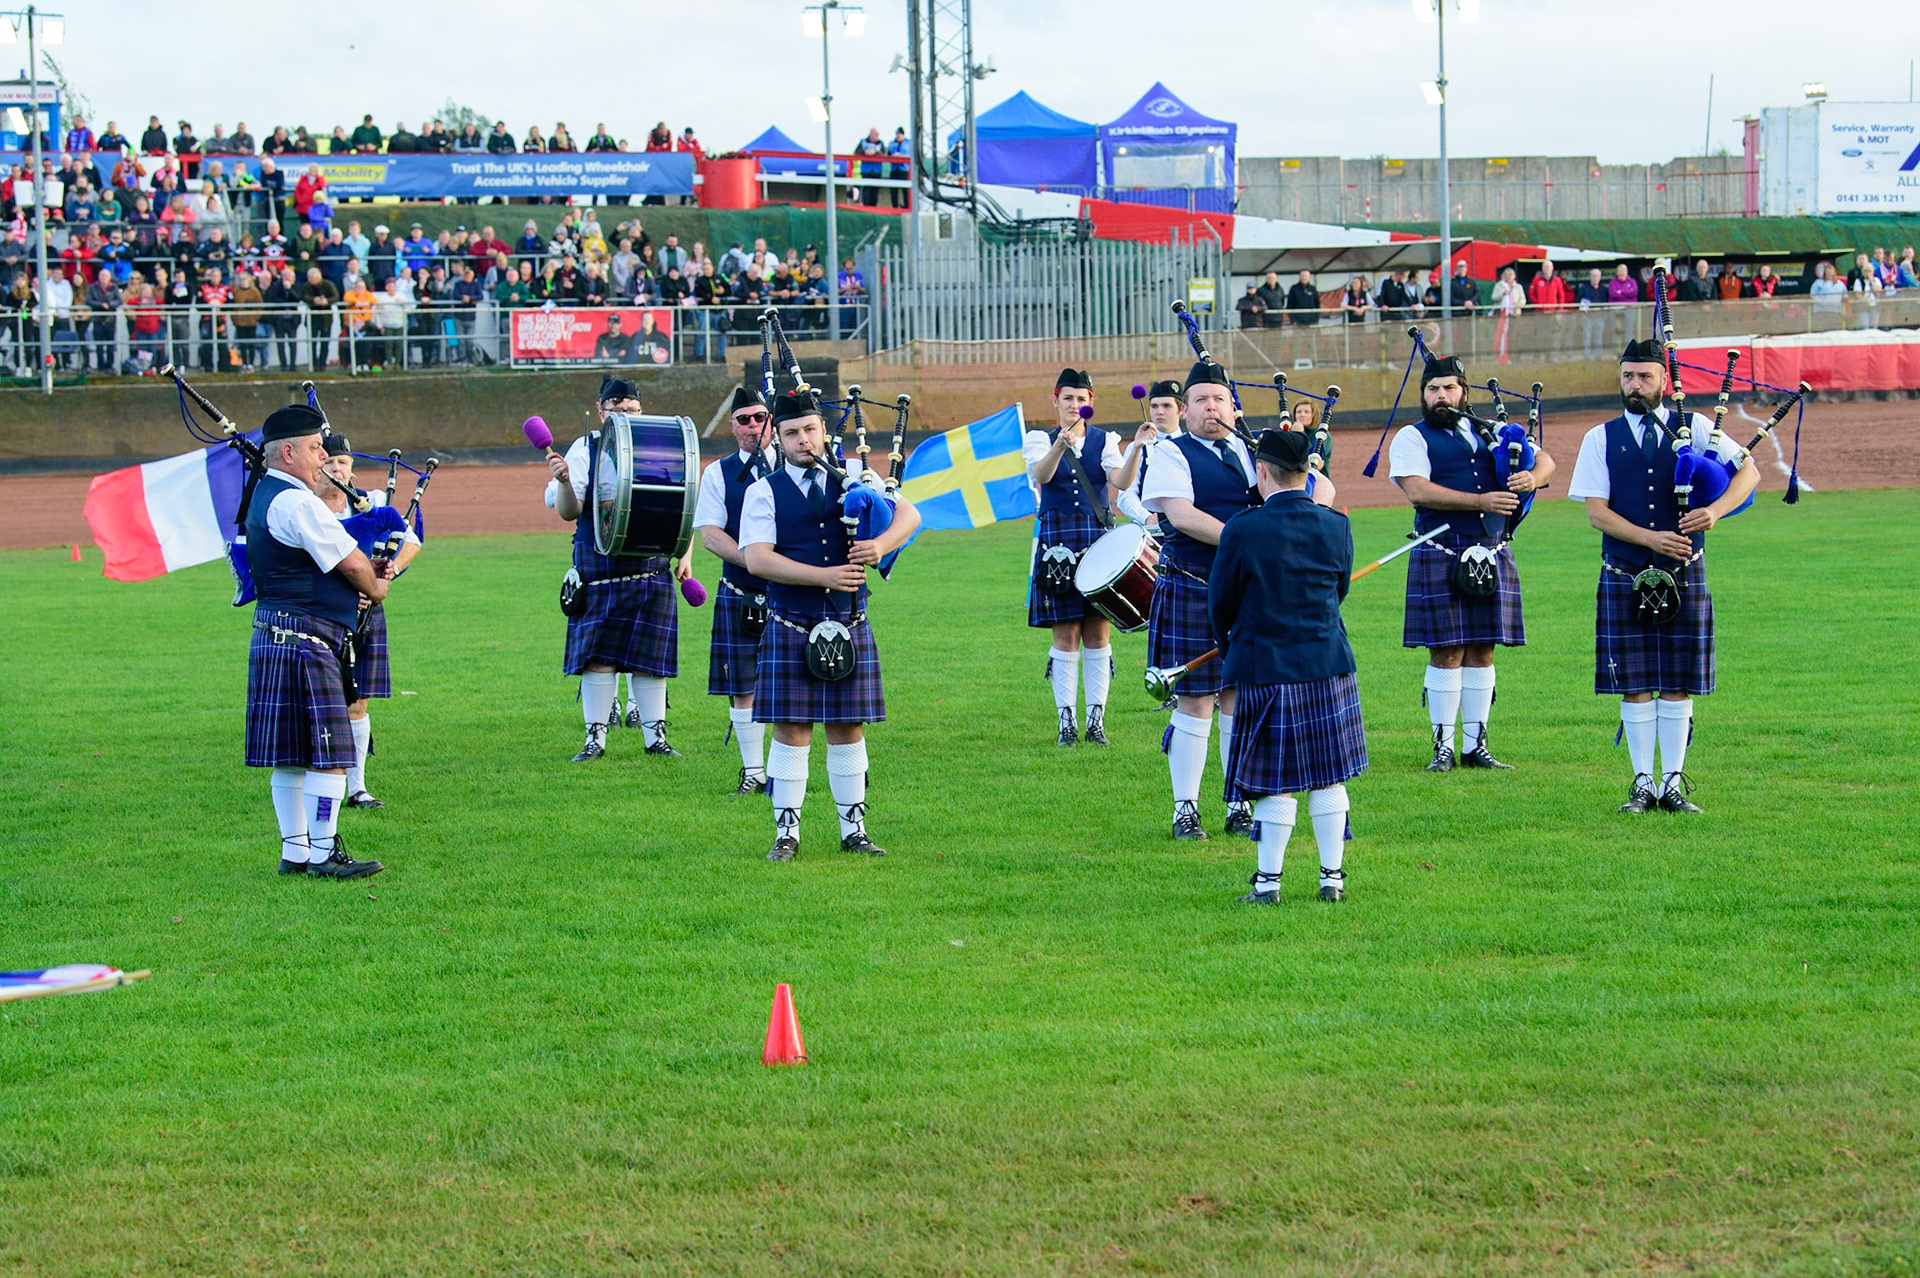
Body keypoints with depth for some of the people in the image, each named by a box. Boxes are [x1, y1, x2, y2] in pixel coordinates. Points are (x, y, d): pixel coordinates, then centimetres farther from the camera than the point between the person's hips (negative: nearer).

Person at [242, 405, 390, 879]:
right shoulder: (297, 502, -16)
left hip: (273, 639, 10)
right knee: (327, 753, -7)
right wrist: (373, 586, 8)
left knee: (292, 756, 12)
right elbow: (352, 563, -13)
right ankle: (323, 854, -4)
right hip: (304, 641, -10)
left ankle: (295, 852, 16)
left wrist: (367, 571, 5)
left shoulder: (264, 496, 17)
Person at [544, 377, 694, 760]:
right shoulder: (585, 450, 2)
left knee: (649, 656, 3)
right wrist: (564, 481, -24)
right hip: (599, 568, -1)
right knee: (598, 656, -1)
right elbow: (569, 511, -5)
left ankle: (655, 735, 10)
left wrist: (685, 555, 7)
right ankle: (596, 736, 6)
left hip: (652, 568, 1)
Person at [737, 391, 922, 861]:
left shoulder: (854, 480, 9)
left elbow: (908, 514, 4)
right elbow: (757, 558, -11)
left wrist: (882, 544, -18)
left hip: (849, 625, 2)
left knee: (848, 727, 7)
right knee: (792, 729, -2)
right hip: (791, 626, -2)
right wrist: (824, 576, -18)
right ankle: (787, 832, 4)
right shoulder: (764, 492, 0)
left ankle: (853, 828, 14)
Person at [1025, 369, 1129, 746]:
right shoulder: (1040, 441, 4)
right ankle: (1066, 720, 2)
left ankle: (1096, 719, 5)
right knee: (1066, 635, -2)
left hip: (1099, 541, 1)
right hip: (1058, 543, -1)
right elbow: (1041, 475, -17)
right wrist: (1060, 446, -36)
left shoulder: (1105, 441, 8)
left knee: (1098, 633, 2)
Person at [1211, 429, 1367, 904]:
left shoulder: (1242, 532, -14)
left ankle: (1268, 881, 9)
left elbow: (1221, 605, -2)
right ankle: (1332, 876, 14)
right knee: (1327, 777, 11)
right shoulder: (1336, 527, -2)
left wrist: (1231, 645, 18)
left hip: (1265, 670, -3)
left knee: (1276, 785, 3)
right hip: (1329, 665, 3)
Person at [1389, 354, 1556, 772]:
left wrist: (1532, 476, -9)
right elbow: (1417, 490, -15)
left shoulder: (1487, 432, 15)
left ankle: (1475, 745, 12)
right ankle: (1443, 747, 3)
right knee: (1446, 653, -4)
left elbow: (1545, 460, 16)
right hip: (1442, 559, -4)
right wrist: (1480, 501, -20)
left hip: (1492, 556, 4)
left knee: (1482, 651, 6)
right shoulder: (1411, 438, 1)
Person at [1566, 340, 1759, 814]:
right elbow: (1596, 511, -3)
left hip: (1684, 576, 0)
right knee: (1634, 686, 0)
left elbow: (1749, 471, 1)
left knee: (1678, 685, 2)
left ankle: (1674, 783, 7)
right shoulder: (1601, 438, 5)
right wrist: (1650, 538, -17)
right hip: (1624, 578, 0)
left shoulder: (1694, 429, 6)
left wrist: (1715, 510, -18)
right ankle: (1643, 784, 6)